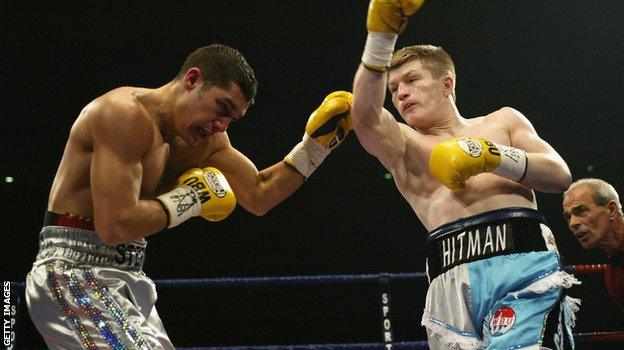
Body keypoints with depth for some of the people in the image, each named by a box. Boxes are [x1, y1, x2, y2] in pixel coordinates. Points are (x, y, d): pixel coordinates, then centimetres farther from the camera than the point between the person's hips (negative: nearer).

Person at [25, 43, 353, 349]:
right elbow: (115, 226, -28)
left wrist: (316, 144, 8)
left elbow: (259, 197, 16)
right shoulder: (126, 114, -19)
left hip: (126, 278, 10)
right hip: (74, 275, -10)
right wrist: (188, 199, -14)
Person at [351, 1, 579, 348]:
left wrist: (492, 158, -2)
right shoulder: (402, 144, 21)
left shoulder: (502, 121, 25)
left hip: (523, 260, -1)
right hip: (453, 278, 1)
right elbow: (366, 117, -1)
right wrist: (382, 36, -12)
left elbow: (561, 175, 13)